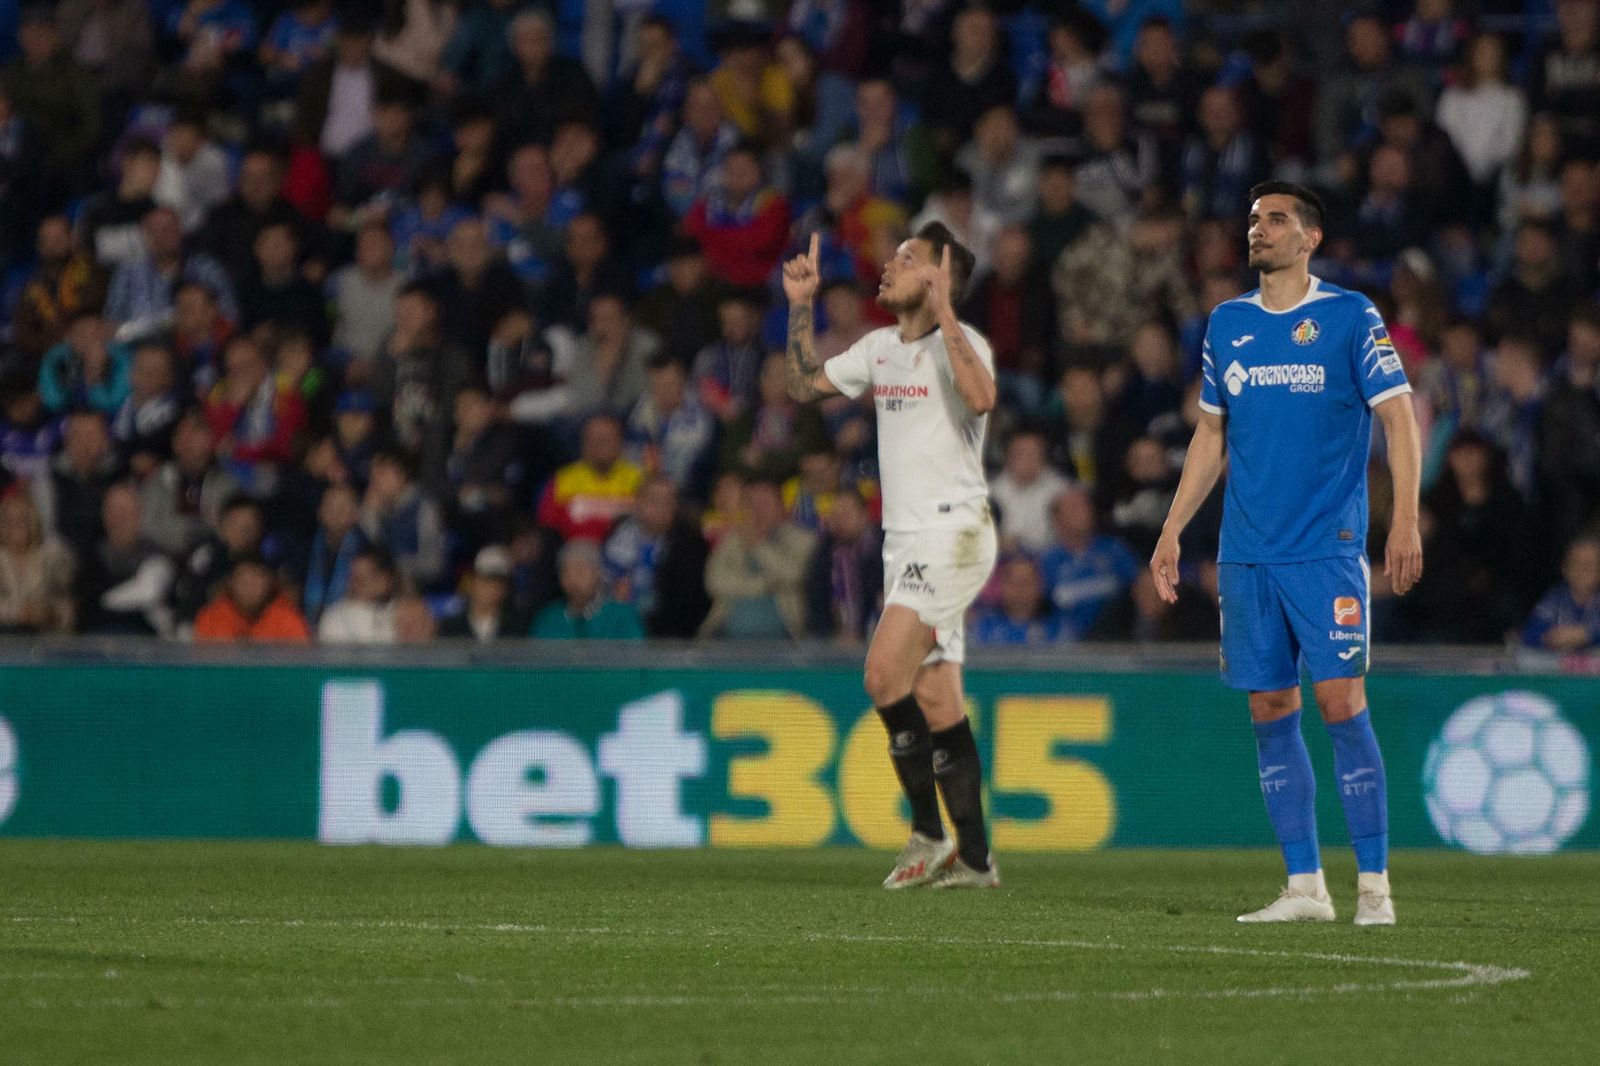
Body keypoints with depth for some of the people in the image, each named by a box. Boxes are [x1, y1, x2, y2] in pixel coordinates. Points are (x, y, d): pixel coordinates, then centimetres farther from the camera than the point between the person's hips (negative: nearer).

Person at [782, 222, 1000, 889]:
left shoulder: (962, 341, -11)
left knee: (885, 674, -18)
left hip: (954, 532, -8)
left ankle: (928, 833, -8)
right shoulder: (881, 347, 14)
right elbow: (804, 383, 23)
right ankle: (974, 858, 7)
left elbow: (981, 397, -32)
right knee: (935, 698, 5)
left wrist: (942, 311, -31)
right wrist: (801, 305, 15)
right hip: (906, 539, 8)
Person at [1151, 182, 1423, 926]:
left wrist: (1405, 520, -15)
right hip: (1246, 556, 5)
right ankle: (1304, 886, 9)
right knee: (1271, 713, 3)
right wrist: (1172, 530, 16)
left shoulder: (1350, 318, -2)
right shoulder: (1227, 324, 12)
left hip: (1327, 550, -5)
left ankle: (1374, 885, -5)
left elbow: (1399, 418, -4)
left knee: (1340, 705, -11)